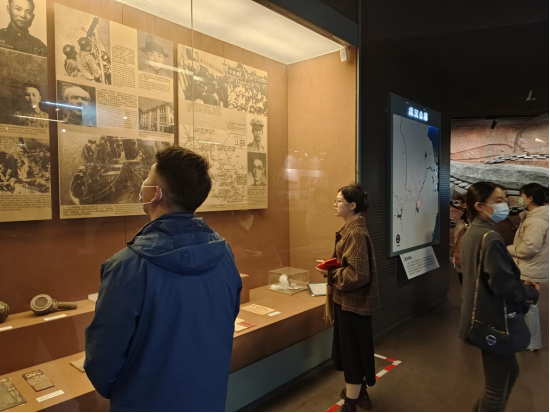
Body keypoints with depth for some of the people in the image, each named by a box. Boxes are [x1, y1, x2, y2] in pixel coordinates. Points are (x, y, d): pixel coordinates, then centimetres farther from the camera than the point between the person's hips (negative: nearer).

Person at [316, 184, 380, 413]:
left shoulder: (356, 234, -23)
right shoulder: (351, 229, 8)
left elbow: (358, 274, -26)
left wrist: (330, 274, -17)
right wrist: (332, 268, 2)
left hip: (353, 301, -10)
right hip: (350, 299, 10)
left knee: (352, 350, 4)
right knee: (352, 348, 23)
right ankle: (360, 392, 42)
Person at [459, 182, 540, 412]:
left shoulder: (473, 233, 8)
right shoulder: (490, 238, -23)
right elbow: (503, 285, -26)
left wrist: (521, 285, 8)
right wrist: (531, 293, -7)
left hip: (486, 316, 10)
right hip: (494, 321, -10)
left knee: (510, 371, 28)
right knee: (497, 388, 7)